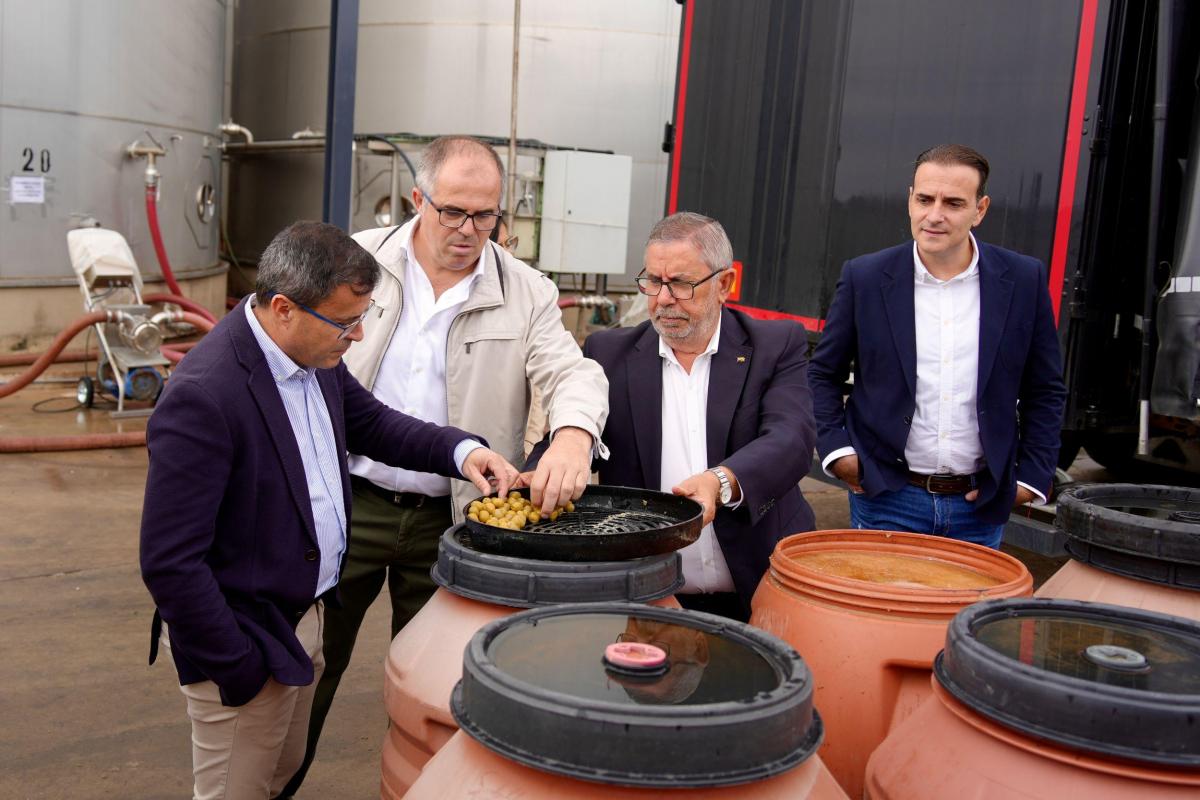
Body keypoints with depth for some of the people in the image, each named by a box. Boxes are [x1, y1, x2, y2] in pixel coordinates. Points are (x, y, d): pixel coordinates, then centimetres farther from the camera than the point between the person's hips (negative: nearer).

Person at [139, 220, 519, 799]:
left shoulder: (314, 352, -4)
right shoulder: (202, 397, -29)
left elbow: (369, 422, 14)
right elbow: (169, 561, -25)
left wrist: (460, 450, -3)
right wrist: (237, 670, -18)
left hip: (304, 613, 8)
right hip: (245, 642, -8)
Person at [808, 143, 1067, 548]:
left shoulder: (1023, 281, -1)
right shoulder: (865, 277, -3)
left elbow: (1045, 391, 7)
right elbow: (822, 375, 6)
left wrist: (1032, 475, 1)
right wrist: (836, 449, -5)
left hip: (981, 504, 1)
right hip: (887, 498, -1)